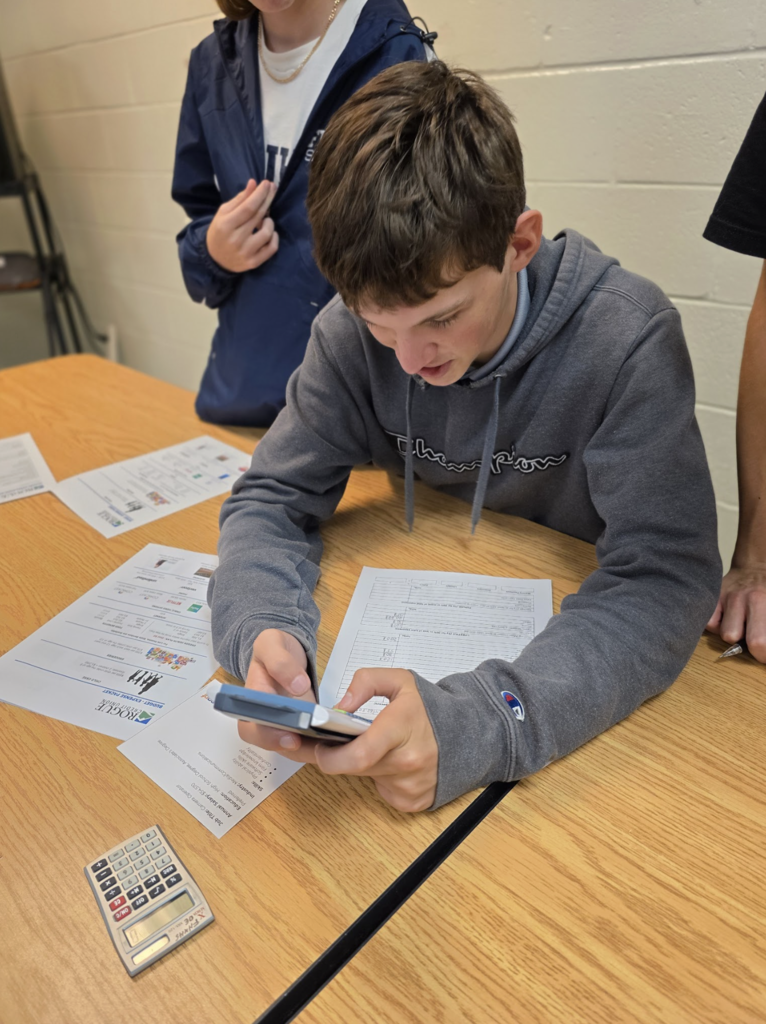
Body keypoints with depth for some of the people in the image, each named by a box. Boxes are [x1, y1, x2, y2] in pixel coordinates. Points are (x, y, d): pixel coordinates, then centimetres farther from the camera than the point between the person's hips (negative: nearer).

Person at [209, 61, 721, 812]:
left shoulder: (627, 341, -24)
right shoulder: (353, 329, -13)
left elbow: (666, 576, -27)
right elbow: (273, 498, -9)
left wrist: (480, 721, -41)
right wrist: (260, 630, -30)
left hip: (572, 650, -3)